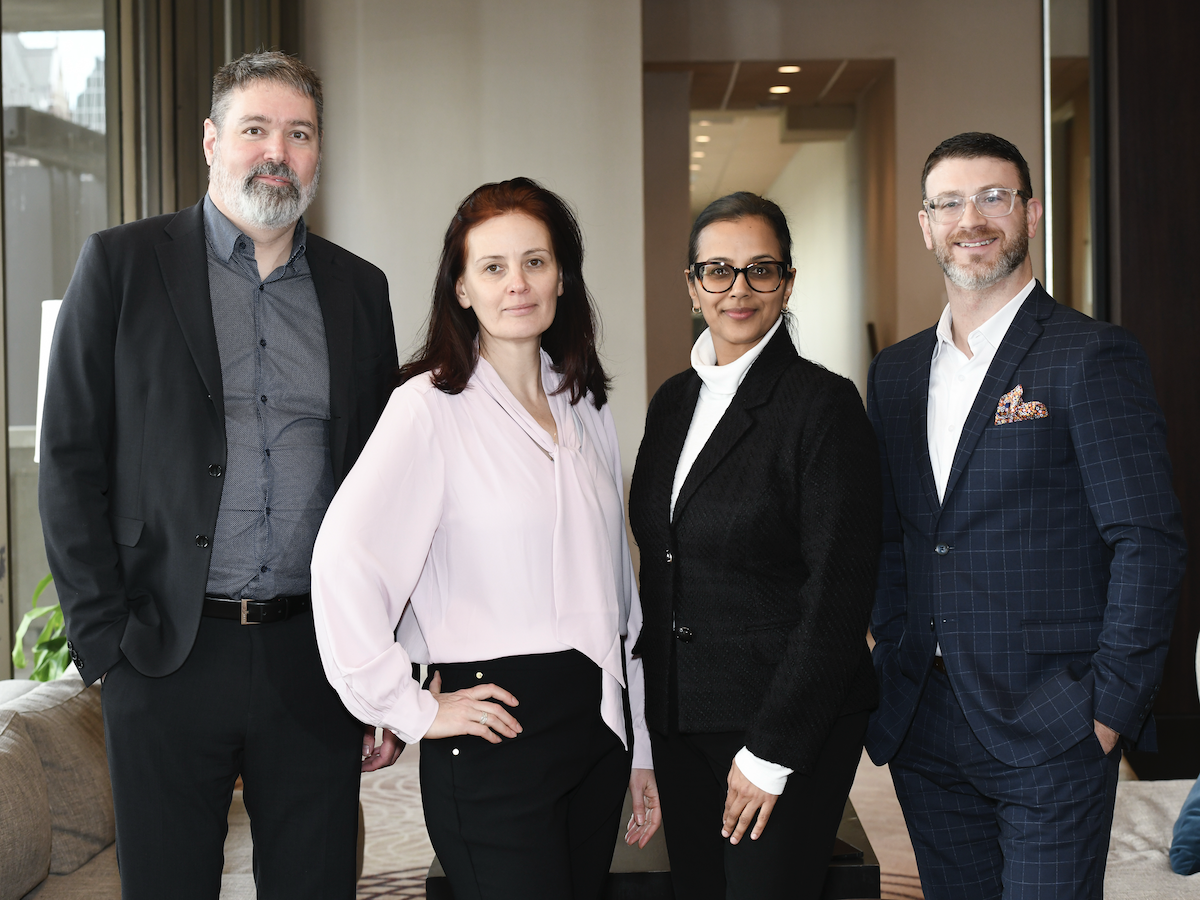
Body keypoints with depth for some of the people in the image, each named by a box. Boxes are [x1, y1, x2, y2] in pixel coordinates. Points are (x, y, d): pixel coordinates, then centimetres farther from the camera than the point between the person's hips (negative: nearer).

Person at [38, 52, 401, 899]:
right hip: (168, 659, -2)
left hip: (316, 659, 3)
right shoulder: (121, 263, 2)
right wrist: (103, 638, -7)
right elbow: (71, 462, -1)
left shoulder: (359, 288, 10)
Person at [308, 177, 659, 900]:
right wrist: (411, 710, -15)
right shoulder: (433, 406, -10)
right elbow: (343, 559, -20)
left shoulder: (587, 407, 11)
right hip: (497, 731, -6)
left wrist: (640, 750, 15)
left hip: (598, 725, 6)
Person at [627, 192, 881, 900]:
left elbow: (838, 599, -15)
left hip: (793, 724, -6)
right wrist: (653, 722, 12)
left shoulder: (824, 403, -12)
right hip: (680, 720, 6)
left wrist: (770, 753, -16)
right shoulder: (673, 401, 9)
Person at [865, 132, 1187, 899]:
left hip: (1050, 730, -5)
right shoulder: (896, 372, 12)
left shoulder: (1094, 358, -7)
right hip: (924, 728, 6)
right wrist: (894, 672, 8)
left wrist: (1111, 709, -13)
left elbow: (1149, 543, -10)